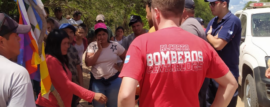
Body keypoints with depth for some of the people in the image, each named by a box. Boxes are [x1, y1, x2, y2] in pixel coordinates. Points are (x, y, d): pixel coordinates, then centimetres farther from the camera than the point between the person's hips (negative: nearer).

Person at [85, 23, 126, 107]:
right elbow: (88, 63, -14)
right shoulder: (92, 46, -4)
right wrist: (99, 49, -16)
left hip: (114, 80, 0)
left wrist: (121, 68, -1)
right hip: (97, 81, 0)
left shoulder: (115, 45, -3)